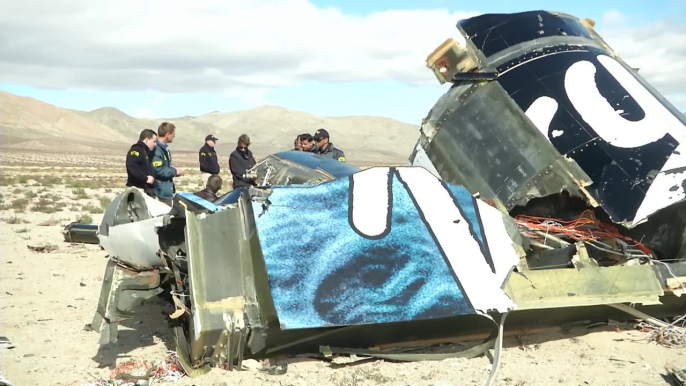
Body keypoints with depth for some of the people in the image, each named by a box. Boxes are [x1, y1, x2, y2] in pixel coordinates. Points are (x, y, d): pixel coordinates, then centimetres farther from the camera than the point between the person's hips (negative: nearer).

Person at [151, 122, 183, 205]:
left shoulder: (165, 148, 11)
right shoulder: (157, 149, -20)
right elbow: (157, 170, -26)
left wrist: (174, 171, 3)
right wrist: (175, 171, -14)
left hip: (167, 190, 10)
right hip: (161, 192, -10)